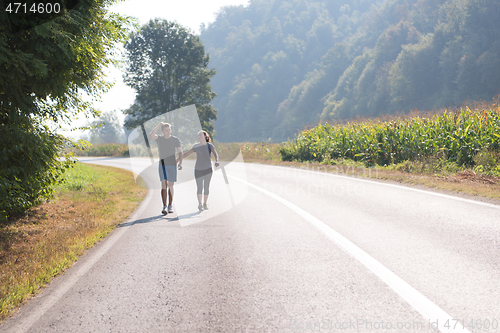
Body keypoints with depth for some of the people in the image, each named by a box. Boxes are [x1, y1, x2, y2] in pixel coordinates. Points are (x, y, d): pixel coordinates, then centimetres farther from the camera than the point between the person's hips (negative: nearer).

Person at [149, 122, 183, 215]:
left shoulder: (175, 140, 4)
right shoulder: (159, 138, 1)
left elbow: (180, 152, 7)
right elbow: (151, 135, -19)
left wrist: (180, 163, -6)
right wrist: (159, 125, -17)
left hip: (172, 165, 1)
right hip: (162, 165, -1)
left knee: (170, 186, 7)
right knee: (164, 185, -12)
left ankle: (170, 206, 16)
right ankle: (164, 207, -18)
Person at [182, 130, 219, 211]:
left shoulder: (210, 146, -4)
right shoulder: (196, 146, 2)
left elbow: (216, 154, -18)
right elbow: (187, 153, 10)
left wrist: (217, 161, -38)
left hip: (208, 169, -1)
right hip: (198, 169, 1)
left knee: (206, 187, 5)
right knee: (199, 187, -9)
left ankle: (205, 203, 17)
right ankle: (199, 204, -18)